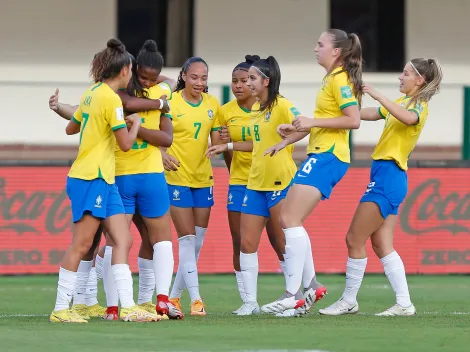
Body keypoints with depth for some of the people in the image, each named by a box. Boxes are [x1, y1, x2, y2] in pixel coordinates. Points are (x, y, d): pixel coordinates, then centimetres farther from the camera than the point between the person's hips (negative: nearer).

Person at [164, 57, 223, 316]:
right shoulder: (170, 103, -9)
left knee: (198, 240, 7)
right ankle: (195, 299, -8)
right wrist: (164, 156, -29)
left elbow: (216, 140, 8)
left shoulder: (212, 104, 5)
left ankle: (175, 296, 19)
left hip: (203, 178, 5)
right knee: (187, 239, -8)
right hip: (177, 177, -5)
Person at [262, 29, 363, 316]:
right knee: (288, 219, 10)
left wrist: (313, 122, -19)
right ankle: (311, 285, 14)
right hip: (320, 155, 10)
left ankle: (293, 296, -15)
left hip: (327, 156, -10)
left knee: (290, 220, -14)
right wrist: (287, 139, 23)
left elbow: (353, 120, -21)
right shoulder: (332, 79, 19)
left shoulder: (340, 79, -11)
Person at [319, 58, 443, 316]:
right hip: (384, 176, 9)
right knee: (382, 244, 7)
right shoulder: (401, 102, 18)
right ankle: (404, 304, 6)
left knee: (354, 239, -5)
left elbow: (408, 118, -33)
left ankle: (348, 302, 4)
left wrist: (378, 96, -35)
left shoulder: (419, 105, -9)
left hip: (388, 176, -9)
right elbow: (370, 114, 23)